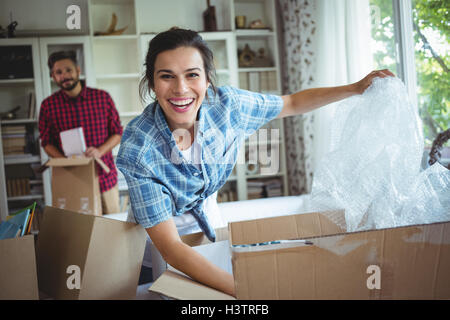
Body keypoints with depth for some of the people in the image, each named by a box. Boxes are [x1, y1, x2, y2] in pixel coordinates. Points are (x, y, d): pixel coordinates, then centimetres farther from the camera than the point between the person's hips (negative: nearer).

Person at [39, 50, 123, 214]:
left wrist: (100, 151, -14)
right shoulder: (48, 105, 1)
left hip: (105, 177, 1)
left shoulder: (102, 97, 0)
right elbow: (47, 142, 7)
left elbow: (118, 133, 5)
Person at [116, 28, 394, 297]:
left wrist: (356, 88, -6)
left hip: (207, 219, 3)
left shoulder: (225, 104, -23)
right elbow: (170, 247, -37)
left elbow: (292, 104, -2)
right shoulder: (138, 149, -34)